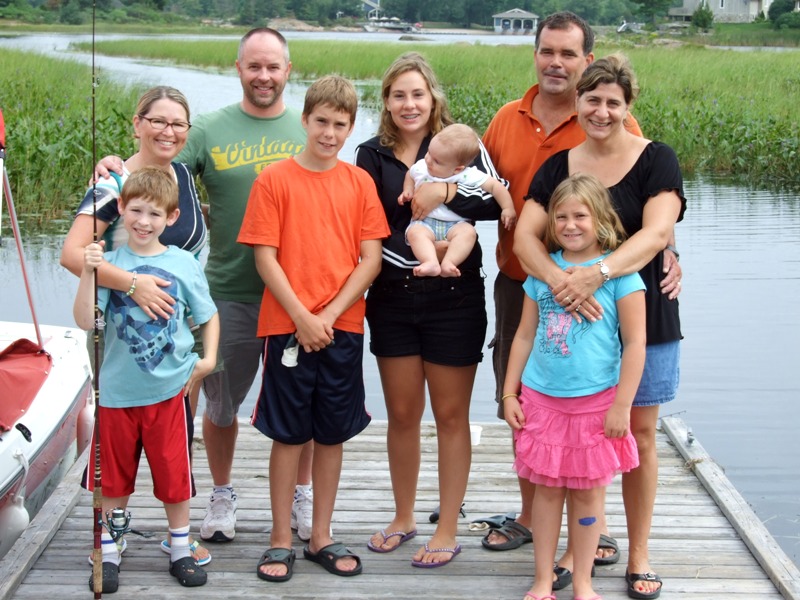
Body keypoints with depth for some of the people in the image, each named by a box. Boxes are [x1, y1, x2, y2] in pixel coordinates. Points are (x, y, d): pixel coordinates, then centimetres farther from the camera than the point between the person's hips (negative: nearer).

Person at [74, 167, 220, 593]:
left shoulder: (183, 264, -3)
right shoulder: (110, 262, -5)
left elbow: (209, 316, 8)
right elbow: (85, 321, -14)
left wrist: (208, 358, -4)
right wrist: (87, 274, -24)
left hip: (170, 390, 0)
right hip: (117, 391, 0)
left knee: (175, 476, 11)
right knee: (114, 479, 13)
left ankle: (180, 551, 27)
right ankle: (108, 554, 27)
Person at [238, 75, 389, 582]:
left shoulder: (360, 182, 5)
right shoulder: (275, 179, -2)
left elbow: (371, 259, 1)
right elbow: (266, 258, -5)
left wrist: (330, 314, -9)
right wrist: (302, 318, -13)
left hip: (342, 327, 3)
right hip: (289, 326, -2)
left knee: (333, 434, 9)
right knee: (288, 434, 3)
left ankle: (322, 537, 21)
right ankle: (281, 539, 14)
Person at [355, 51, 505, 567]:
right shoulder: (372, 155, 6)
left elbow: (498, 202, -12)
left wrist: (447, 191, -25)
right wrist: (407, 259, -14)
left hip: (453, 299, -3)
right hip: (392, 299, 3)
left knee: (451, 415, 5)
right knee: (402, 414, 12)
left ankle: (448, 530, 16)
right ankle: (404, 518, 29)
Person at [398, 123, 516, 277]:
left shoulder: (469, 176, -11)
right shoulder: (421, 167, 1)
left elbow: (495, 186, -8)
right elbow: (410, 174, 25)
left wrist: (508, 208, -13)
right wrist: (408, 191, 8)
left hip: (454, 224, -1)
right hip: (425, 223, 2)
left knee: (468, 231, -33)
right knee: (415, 232, -32)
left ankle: (448, 263, -46)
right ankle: (431, 263, -52)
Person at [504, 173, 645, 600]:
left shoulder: (618, 269, -7)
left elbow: (634, 343, -8)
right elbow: (524, 336, 11)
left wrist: (621, 406, -10)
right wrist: (509, 394, 8)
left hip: (596, 401, -3)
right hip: (542, 399, 3)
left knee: (588, 492, 7)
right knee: (547, 488, 9)